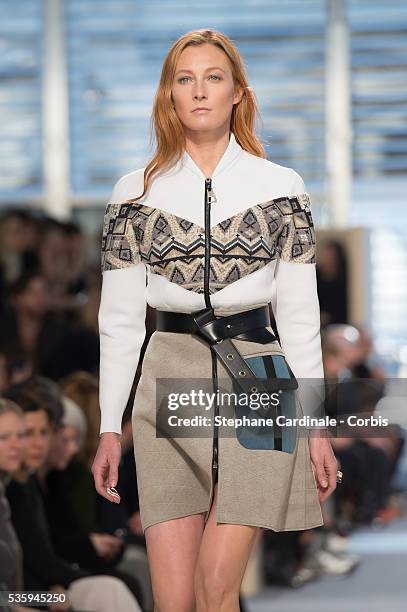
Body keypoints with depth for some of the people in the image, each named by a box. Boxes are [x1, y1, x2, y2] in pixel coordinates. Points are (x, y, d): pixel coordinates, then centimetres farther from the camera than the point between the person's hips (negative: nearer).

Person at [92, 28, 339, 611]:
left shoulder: (281, 187, 5)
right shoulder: (135, 192, 7)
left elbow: (299, 313, 5)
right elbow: (119, 319, 8)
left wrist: (317, 424, 2)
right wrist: (109, 427, 5)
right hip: (170, 387, 1)